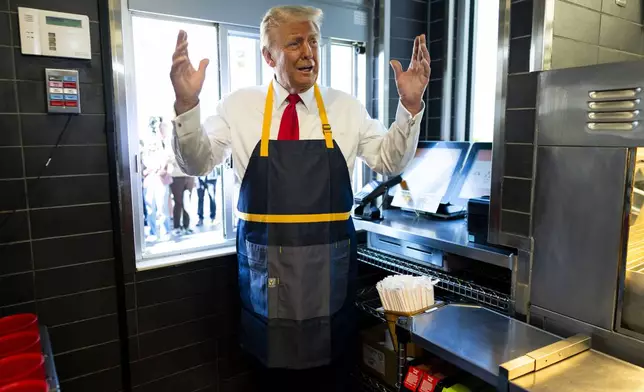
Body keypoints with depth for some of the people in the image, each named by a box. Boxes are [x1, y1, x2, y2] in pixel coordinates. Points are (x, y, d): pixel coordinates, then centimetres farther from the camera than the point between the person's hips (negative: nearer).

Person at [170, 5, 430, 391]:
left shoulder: (345, 107, 2)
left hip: (328, 264, 1)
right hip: (265, 263, 0)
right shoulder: (240, 105, -1)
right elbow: (197, 163, -3)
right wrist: (187, 105, -20)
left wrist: (410, 107, -14)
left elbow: (389, 161, 0)